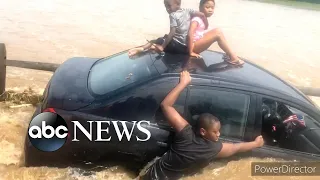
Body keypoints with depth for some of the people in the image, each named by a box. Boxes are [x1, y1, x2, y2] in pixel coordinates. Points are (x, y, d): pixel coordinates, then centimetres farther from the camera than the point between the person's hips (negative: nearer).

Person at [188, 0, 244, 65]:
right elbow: (190, 34, -24)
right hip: (194, 46, -9)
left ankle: (229, 54, -2)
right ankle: (233, 57, -18)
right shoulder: (196, 19, -12)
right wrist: (191, 52, -27)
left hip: (199, 45, 9)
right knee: (218, 32, -20)